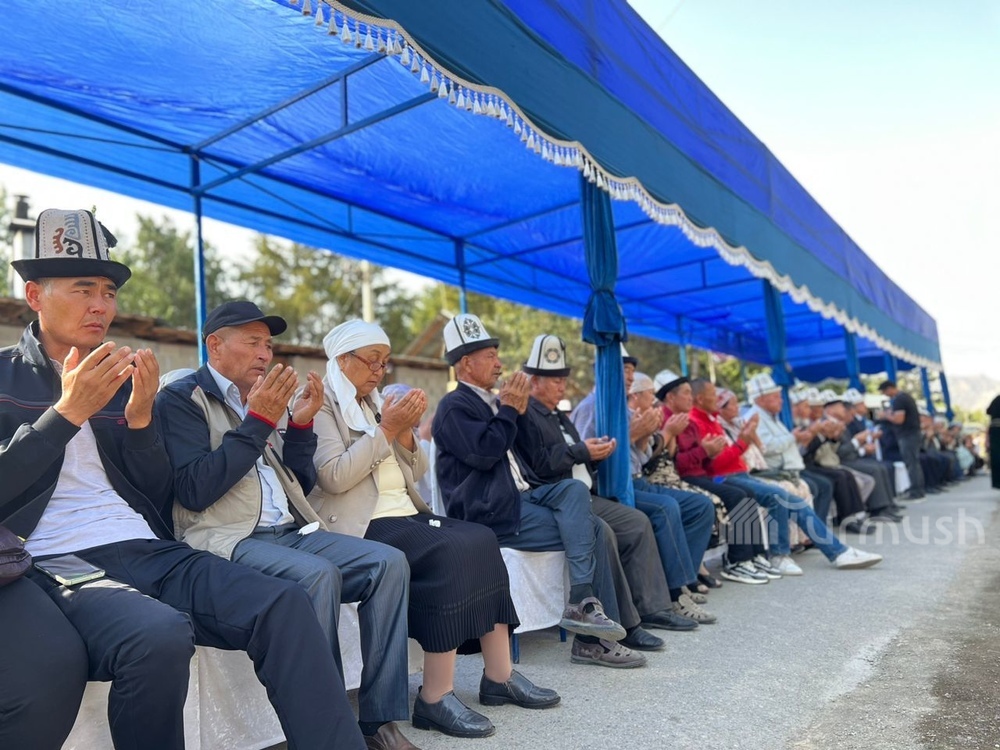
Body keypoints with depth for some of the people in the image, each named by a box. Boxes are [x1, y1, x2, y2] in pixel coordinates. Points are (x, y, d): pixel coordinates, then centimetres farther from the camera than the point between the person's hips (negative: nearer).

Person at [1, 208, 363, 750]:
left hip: (149, 552, 4)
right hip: (58, 562, -4)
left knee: (285, 604, -22)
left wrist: (140, 417, -2)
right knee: (161, 634, -35)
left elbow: (159, 496, 13)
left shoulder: (124, 378, 17)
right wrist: (68, 411, -10)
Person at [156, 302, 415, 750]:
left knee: (389, 561, -14)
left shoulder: (262, 399, 18)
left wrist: (300, 424, 2)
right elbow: (194, 491, -16)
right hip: (227, 539, -6)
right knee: (318, 574, -34)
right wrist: (257, 422, -16)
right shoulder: (182, 398, -1)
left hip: (289, 532, 7)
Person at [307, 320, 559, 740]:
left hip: (404, 514, 8)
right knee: (452, 552, -28)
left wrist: (405, 430, 0)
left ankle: (499, 676, -8)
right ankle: (436, 698, -20)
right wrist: (386, 428, -16)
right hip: (362, 526, -7)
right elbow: (333, 477, -17)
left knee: (481, 540, -15)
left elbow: (416, 471, 18)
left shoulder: (375, 402, 19)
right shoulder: (321, 404, -3)